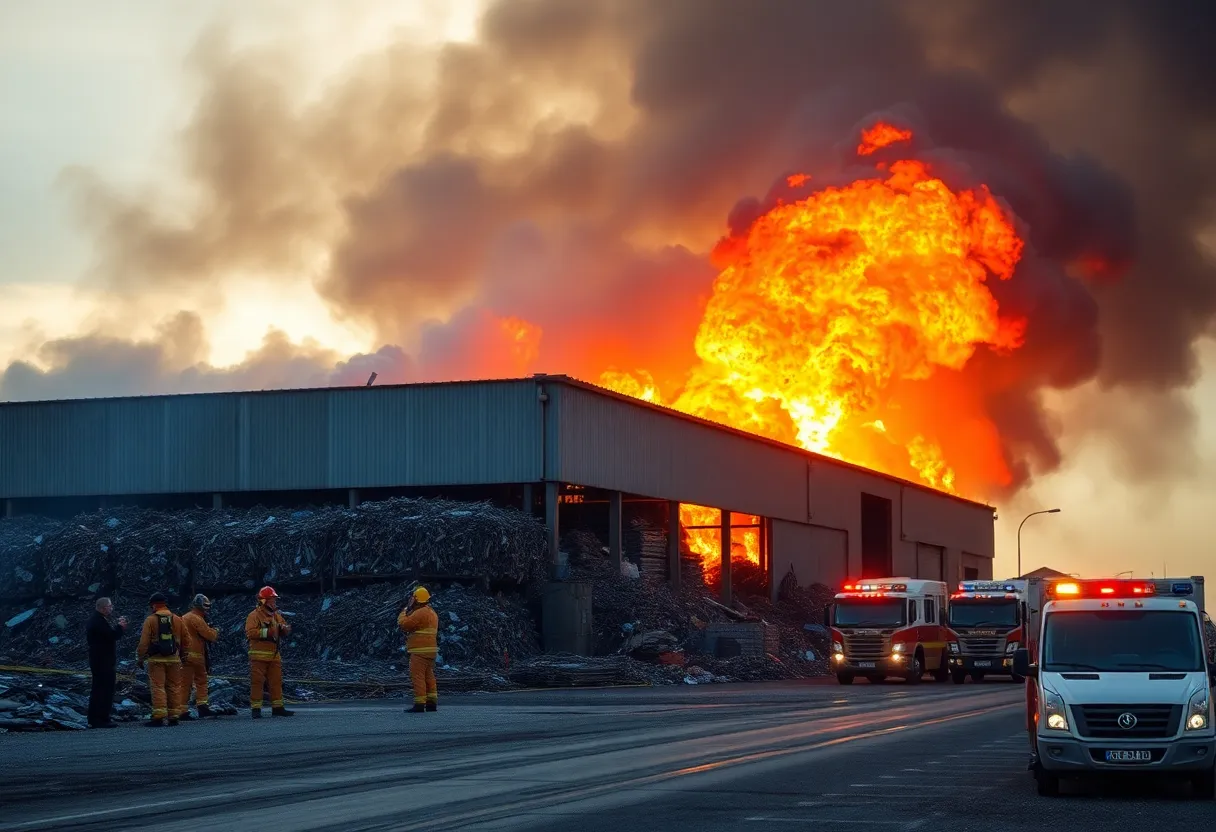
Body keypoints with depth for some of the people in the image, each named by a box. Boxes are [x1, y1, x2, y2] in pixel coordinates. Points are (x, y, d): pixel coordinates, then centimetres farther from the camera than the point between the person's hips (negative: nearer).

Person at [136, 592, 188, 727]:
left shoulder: (150, 620, -5)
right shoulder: (177, 620, 7)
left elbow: (144, 641, -8)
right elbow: (186, 640, 11)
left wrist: (141, 658, 0)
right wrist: (182, 655, 23)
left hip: (156, 659, -4)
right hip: (174, 659, 4)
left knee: (157, 687, -3)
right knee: (174, 687, 10)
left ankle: (159, 717, -10)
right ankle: (174, 716, 12)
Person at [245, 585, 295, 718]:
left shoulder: (276, 616, 16)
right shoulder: (255, 615, -6)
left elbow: (285, 631, 17)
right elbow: (250, 632, -18)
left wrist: (285, 628, -7)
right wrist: (267, 632, -23)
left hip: (274, 656, 7)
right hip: (259, 656, -7)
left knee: (276, 682, 7)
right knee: (257, 682, -5)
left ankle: (277, 708, 12)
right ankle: (255, 709, -3)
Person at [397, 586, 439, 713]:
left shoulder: (420, 613, -15)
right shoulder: (432, 613, 16)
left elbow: (403, 623, -17)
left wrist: (405, 611, 0)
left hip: (420, 650, -10)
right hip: (431, 650, 10)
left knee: (417, 676, -8)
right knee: (429, 676, 13)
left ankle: (419, 704, -11)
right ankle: (432, 703, 13)